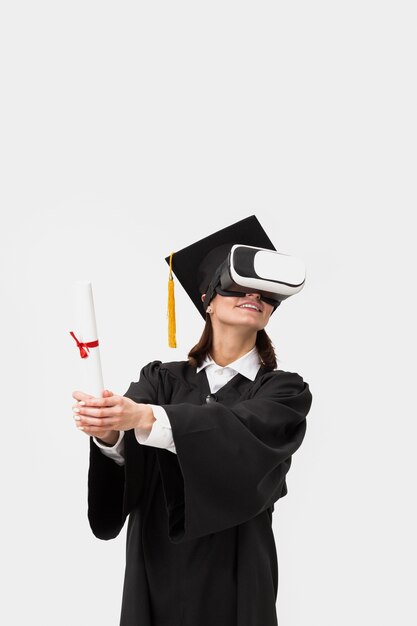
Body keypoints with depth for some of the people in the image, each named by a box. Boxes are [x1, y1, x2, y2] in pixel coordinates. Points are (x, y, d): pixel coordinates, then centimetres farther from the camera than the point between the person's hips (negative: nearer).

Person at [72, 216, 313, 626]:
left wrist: (145, 417, -41)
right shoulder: (162, 379, 2)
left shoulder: (285, 392, -4)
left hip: (232, 581, -1)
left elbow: (240, 431, -26)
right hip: (155, 577, 2)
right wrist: (108, 430, -40)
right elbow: (129, 452, -17)